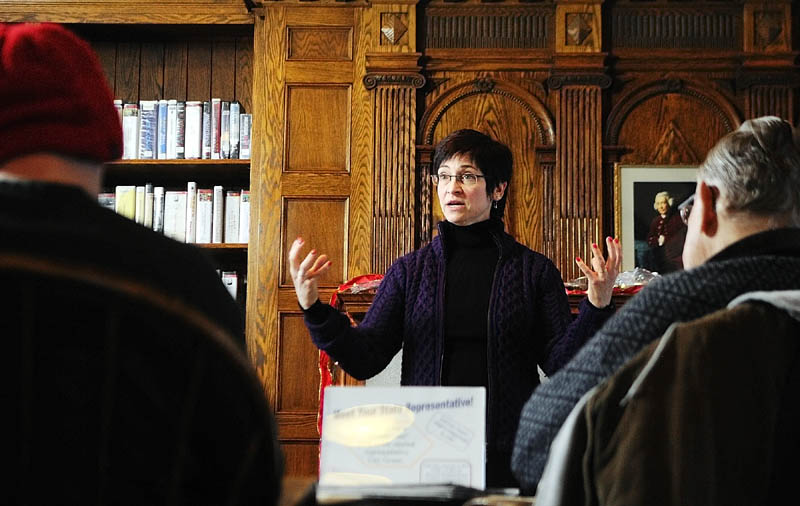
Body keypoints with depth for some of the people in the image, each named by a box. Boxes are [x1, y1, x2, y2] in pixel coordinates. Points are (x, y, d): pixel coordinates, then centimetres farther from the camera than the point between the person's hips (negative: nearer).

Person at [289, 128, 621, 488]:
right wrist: (313, 307, -15)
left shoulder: (534, 270, 2)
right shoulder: (410, 270, 6)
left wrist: (597, 305, -19)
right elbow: (365, 358, -1)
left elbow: (562, 363, -4)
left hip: (508, 457, -1)